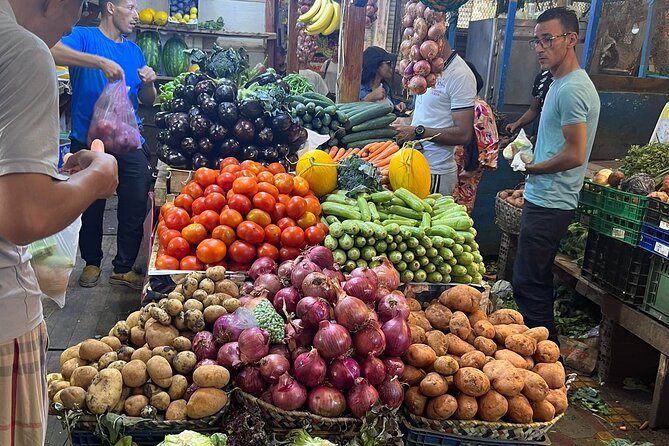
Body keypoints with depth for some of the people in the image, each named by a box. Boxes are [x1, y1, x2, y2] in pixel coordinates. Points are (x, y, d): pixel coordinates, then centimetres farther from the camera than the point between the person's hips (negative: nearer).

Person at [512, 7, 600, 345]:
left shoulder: (571, 89, -17)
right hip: (544, 200, 11)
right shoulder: (562, 85, 16)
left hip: (549, 204, -11)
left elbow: (574, 155, -23)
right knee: (537, 282, 19)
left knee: (528, 285, -5)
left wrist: (532, 168, -11)